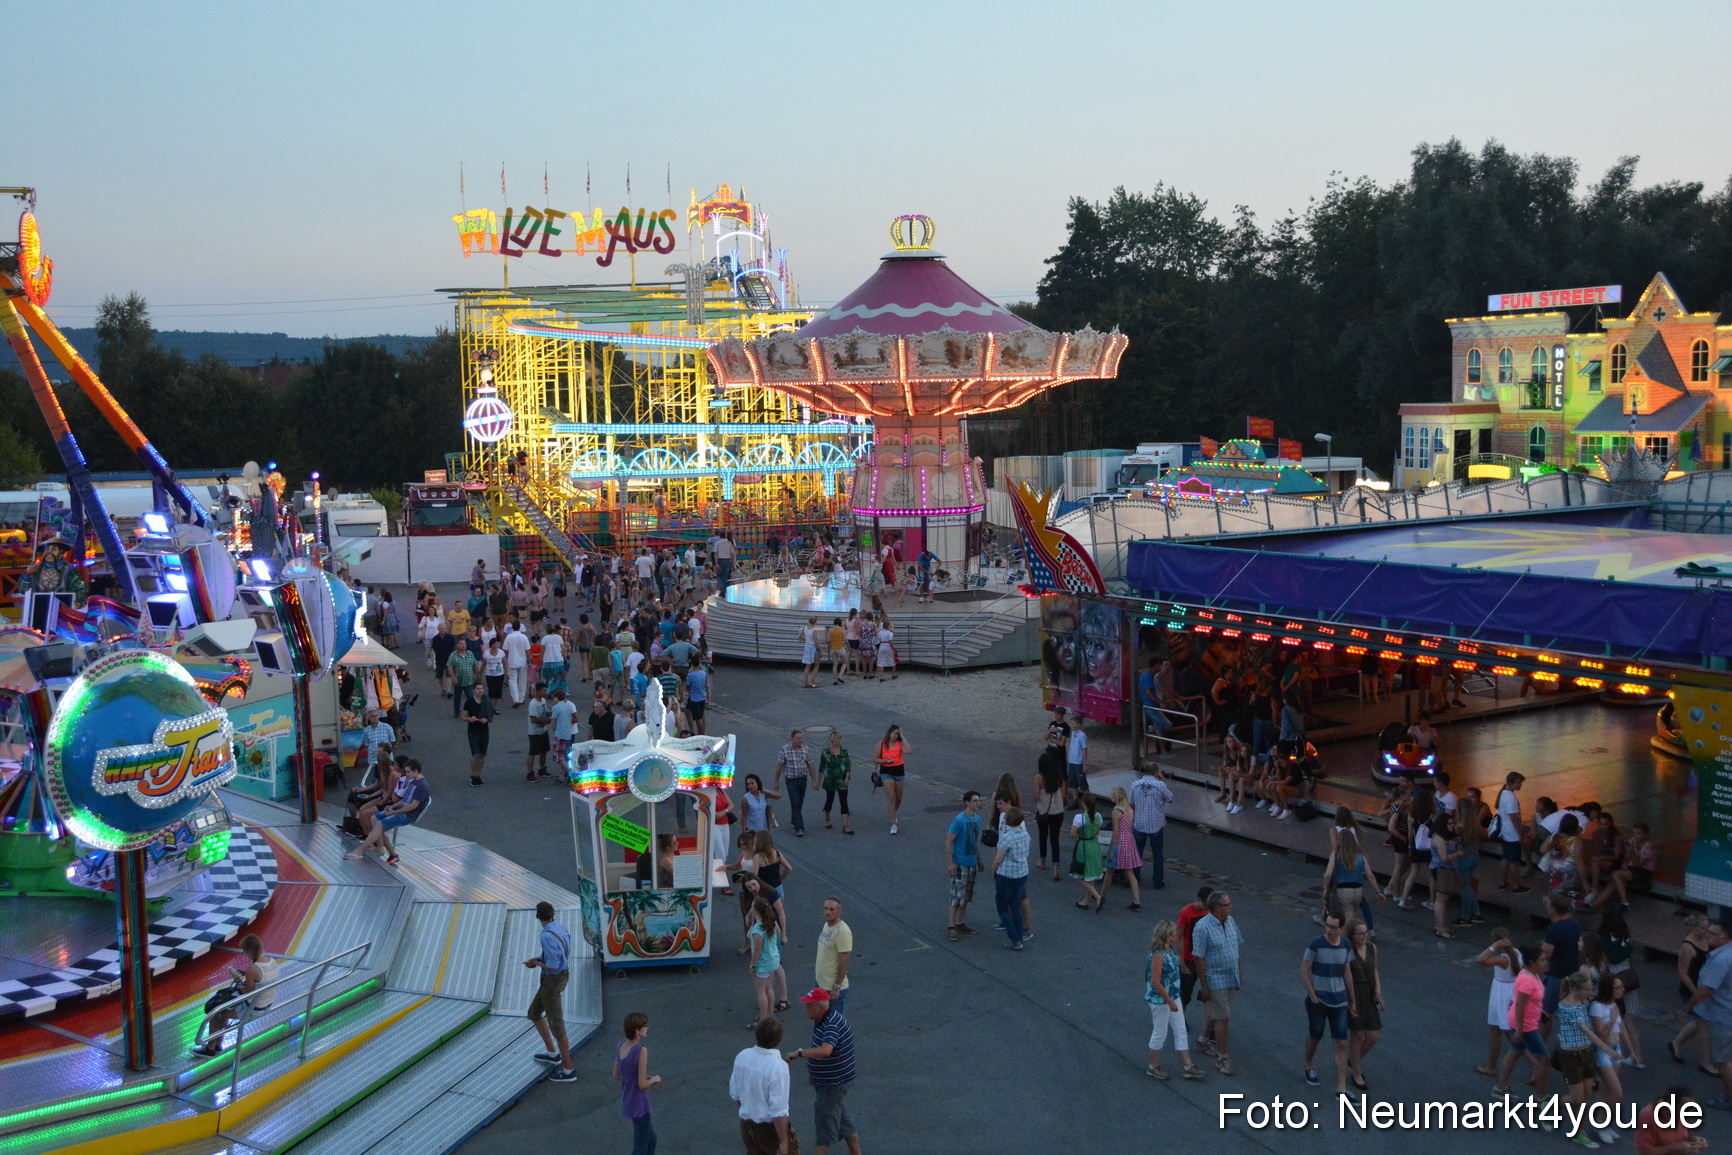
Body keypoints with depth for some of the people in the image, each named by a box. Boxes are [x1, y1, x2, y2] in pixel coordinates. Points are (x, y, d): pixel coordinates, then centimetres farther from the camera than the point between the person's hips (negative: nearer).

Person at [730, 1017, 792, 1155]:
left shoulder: (742, 1057, -9)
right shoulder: (778, 1067, -28)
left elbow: (735, 1094, 5)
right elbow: (778, 1111, -27)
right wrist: (783, 1142, -18)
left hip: (746, 1125, 5)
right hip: (770, 1128, -5)